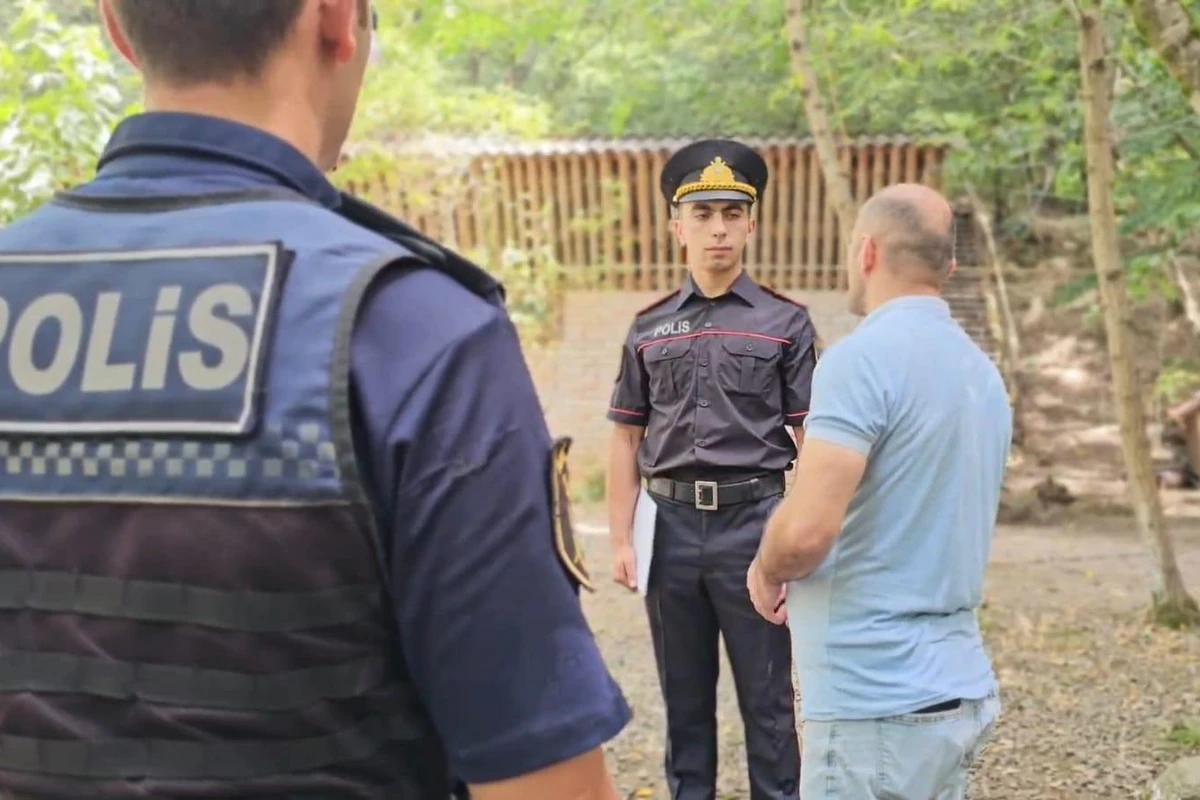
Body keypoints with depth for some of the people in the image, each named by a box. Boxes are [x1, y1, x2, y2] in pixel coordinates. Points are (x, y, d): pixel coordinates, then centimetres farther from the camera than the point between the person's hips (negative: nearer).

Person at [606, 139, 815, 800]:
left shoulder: (785, 323, 2)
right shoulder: (649, 328, 9)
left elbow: (811, 443, 0)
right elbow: (626, 440, 9)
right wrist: (621, 539, 2)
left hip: (752, 519, -2)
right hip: (671, 522, 3)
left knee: (768, 697, 4)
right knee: (684, 694, 13)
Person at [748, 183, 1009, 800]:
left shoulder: (862, 357, -16)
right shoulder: (982, 372, 10)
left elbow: (807, 529, -25)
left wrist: (766, 571, -3)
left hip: (879, 703, -8)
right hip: (959, 690, 8)